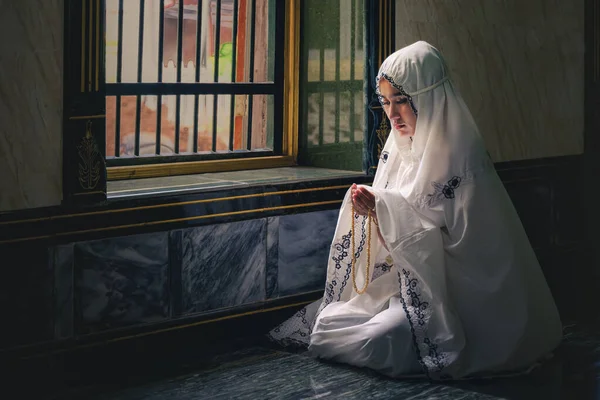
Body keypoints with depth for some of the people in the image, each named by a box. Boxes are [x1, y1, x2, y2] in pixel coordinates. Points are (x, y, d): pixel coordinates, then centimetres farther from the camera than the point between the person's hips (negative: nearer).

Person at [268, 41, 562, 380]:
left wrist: (385, 207, -24)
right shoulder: (401, 147, 5)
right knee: (327, 318, -8)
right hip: (407, 281, 7)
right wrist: (371, 204, -11)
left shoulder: (459, 156, -18)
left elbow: (458, 237, -21)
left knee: (372, 341, -24)